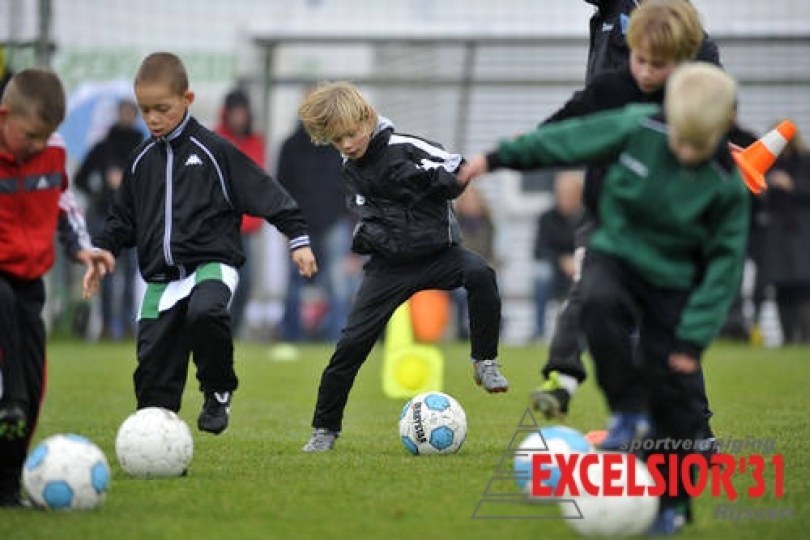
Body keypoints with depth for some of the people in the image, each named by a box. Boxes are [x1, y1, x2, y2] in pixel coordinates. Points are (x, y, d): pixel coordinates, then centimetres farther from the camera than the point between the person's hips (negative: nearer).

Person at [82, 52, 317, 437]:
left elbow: (264, 193, -1)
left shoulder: (214, 150, -1)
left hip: (212, 263, -5)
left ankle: (218, 391, -13)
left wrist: (298, 238, -5)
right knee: (153, 368, -2)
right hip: (160, 277, 5)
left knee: (204, 312, -36)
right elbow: (122, 218, 24)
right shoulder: (142, 161, 13)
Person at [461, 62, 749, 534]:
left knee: (675, 391, -4)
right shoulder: (636, 128, -16)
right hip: (616, 254, 1)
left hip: (675, 282, -1)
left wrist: (695, 336, -14)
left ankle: (672, 500, 13)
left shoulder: (728, 185, -17)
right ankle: (629, 413, -16)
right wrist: (499, 158, 2)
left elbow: (725, 261, -11)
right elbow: (567, 140, -3)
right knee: (600, 305, -34)